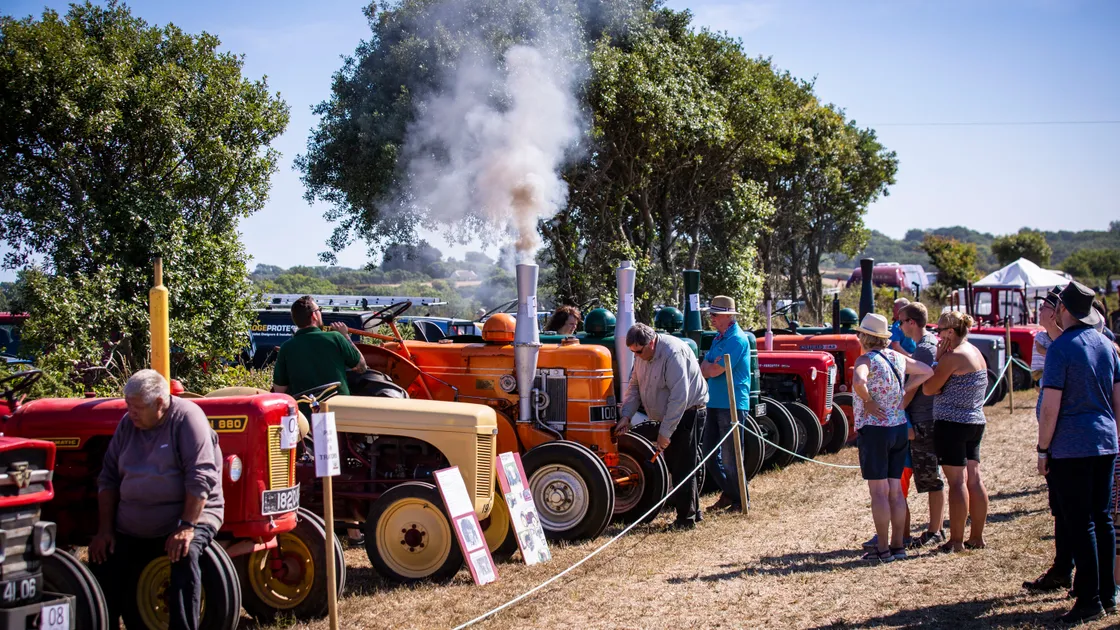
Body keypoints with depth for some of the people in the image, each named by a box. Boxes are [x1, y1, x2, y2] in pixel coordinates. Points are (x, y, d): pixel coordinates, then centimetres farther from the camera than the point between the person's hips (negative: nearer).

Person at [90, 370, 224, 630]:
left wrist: (187, 527, -27)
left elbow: (201, 477, -19)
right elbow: (108, 478, 9)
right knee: (102, 567, -3)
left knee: (185, 555, -33)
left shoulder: (186, 417, -12)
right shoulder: (127, 424, 7)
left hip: (189, 515, -6)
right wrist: (105, 529, 0)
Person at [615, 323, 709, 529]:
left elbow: (679, 396, -29)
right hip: (669, 415, 9)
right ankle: (692, 510, 26)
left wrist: (665, 432, -26)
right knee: (674, 465, 14)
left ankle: (686, 518, 0)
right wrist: (626, 415, -5)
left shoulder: (673, 353, -27)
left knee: (682, 467, -8)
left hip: (688, 412, -9)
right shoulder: (643, 355, 1)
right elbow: (634, 387, 10)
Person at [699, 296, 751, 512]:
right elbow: (703, 369, 11)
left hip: (732, 404, -9)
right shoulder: (718, 338, 15)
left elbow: (715, 370, -18)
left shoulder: (737, 340, -14)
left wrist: (708, 367, 2)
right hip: (716, 403, 9)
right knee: (710, 453, 10)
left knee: (730, 456, -4)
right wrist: (711, 366, -10)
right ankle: (729, 493, 23)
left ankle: (740, 500, 9)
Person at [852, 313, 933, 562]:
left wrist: (868, 402, -17)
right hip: (899, 428, 7)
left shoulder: (866, 360, -13)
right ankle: (898, 545, 16)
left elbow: (858, 381, -34)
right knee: (895, 490, 12)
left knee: (879, 492, -2)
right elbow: (927, 371, 19)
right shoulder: (897, 357, 8)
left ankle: (882, 549, 0)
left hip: (873, 430, -7)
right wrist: (905, 391, 11)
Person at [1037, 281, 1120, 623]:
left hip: (1071, 448, -6)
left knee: (1080, 524, -3)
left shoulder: (1060, 348, -12)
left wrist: (1042, 450, -6)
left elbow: (1051, 406, -14)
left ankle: (1090, 601, 0)